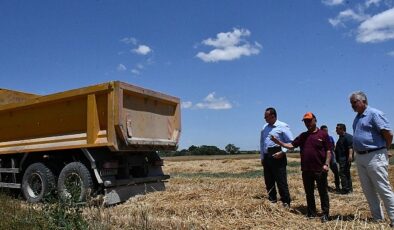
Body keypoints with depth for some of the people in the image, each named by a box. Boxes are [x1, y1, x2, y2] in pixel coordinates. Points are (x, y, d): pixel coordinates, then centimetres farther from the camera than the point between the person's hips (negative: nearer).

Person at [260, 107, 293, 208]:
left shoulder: (282, 126, -5)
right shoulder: (265, 127, 13)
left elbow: (290, 142, -8)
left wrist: (282, 152, -16)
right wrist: (262, 157, 14)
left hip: (277, 157, -6)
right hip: (267, 157, 7)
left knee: (281, 181, -4)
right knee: (268, 181, 12)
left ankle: (286, 203, 6)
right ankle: (272, 200, 25)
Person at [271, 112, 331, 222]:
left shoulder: (323, 134, -1)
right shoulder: (303, 136, 12)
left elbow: (328, 151, -2)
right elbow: (291, 145, 8)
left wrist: (326, 164, -12)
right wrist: (278, 142, -4)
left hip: (320, 169, -4)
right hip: (306, 170, 5)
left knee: (323, 192, 4)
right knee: (309, 193, 13)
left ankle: (325, 214, 14)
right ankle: (311, 213, 24)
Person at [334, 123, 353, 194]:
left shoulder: (348, 137, -12)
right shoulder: (341, 137, 19)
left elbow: (350, 146, -25)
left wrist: (350, 155, -37)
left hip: (345, 158, -11)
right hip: (342, 159, 11)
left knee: (342, 173, -11)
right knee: (346, 173, 15)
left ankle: (345, 189, -8)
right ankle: (349, 188, 23)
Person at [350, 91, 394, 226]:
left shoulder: (374, 114, -11)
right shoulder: (357, 118, 15)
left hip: (374, 156, -9)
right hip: (360, 157, 9)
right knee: (368, 190, 13)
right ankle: (378, 218, 23)